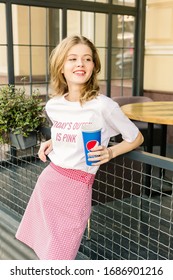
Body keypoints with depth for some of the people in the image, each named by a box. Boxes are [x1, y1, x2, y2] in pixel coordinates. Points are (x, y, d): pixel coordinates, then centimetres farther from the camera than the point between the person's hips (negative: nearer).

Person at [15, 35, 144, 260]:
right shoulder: (52, 105, 4)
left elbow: (136, 138, 0)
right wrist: (51, 143, 6)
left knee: (57, 260, 2)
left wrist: (111, 152, -15)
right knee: (43, 251, 16)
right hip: (48, 178, 6)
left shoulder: (102, 105, -13)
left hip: (76, 187, -5)